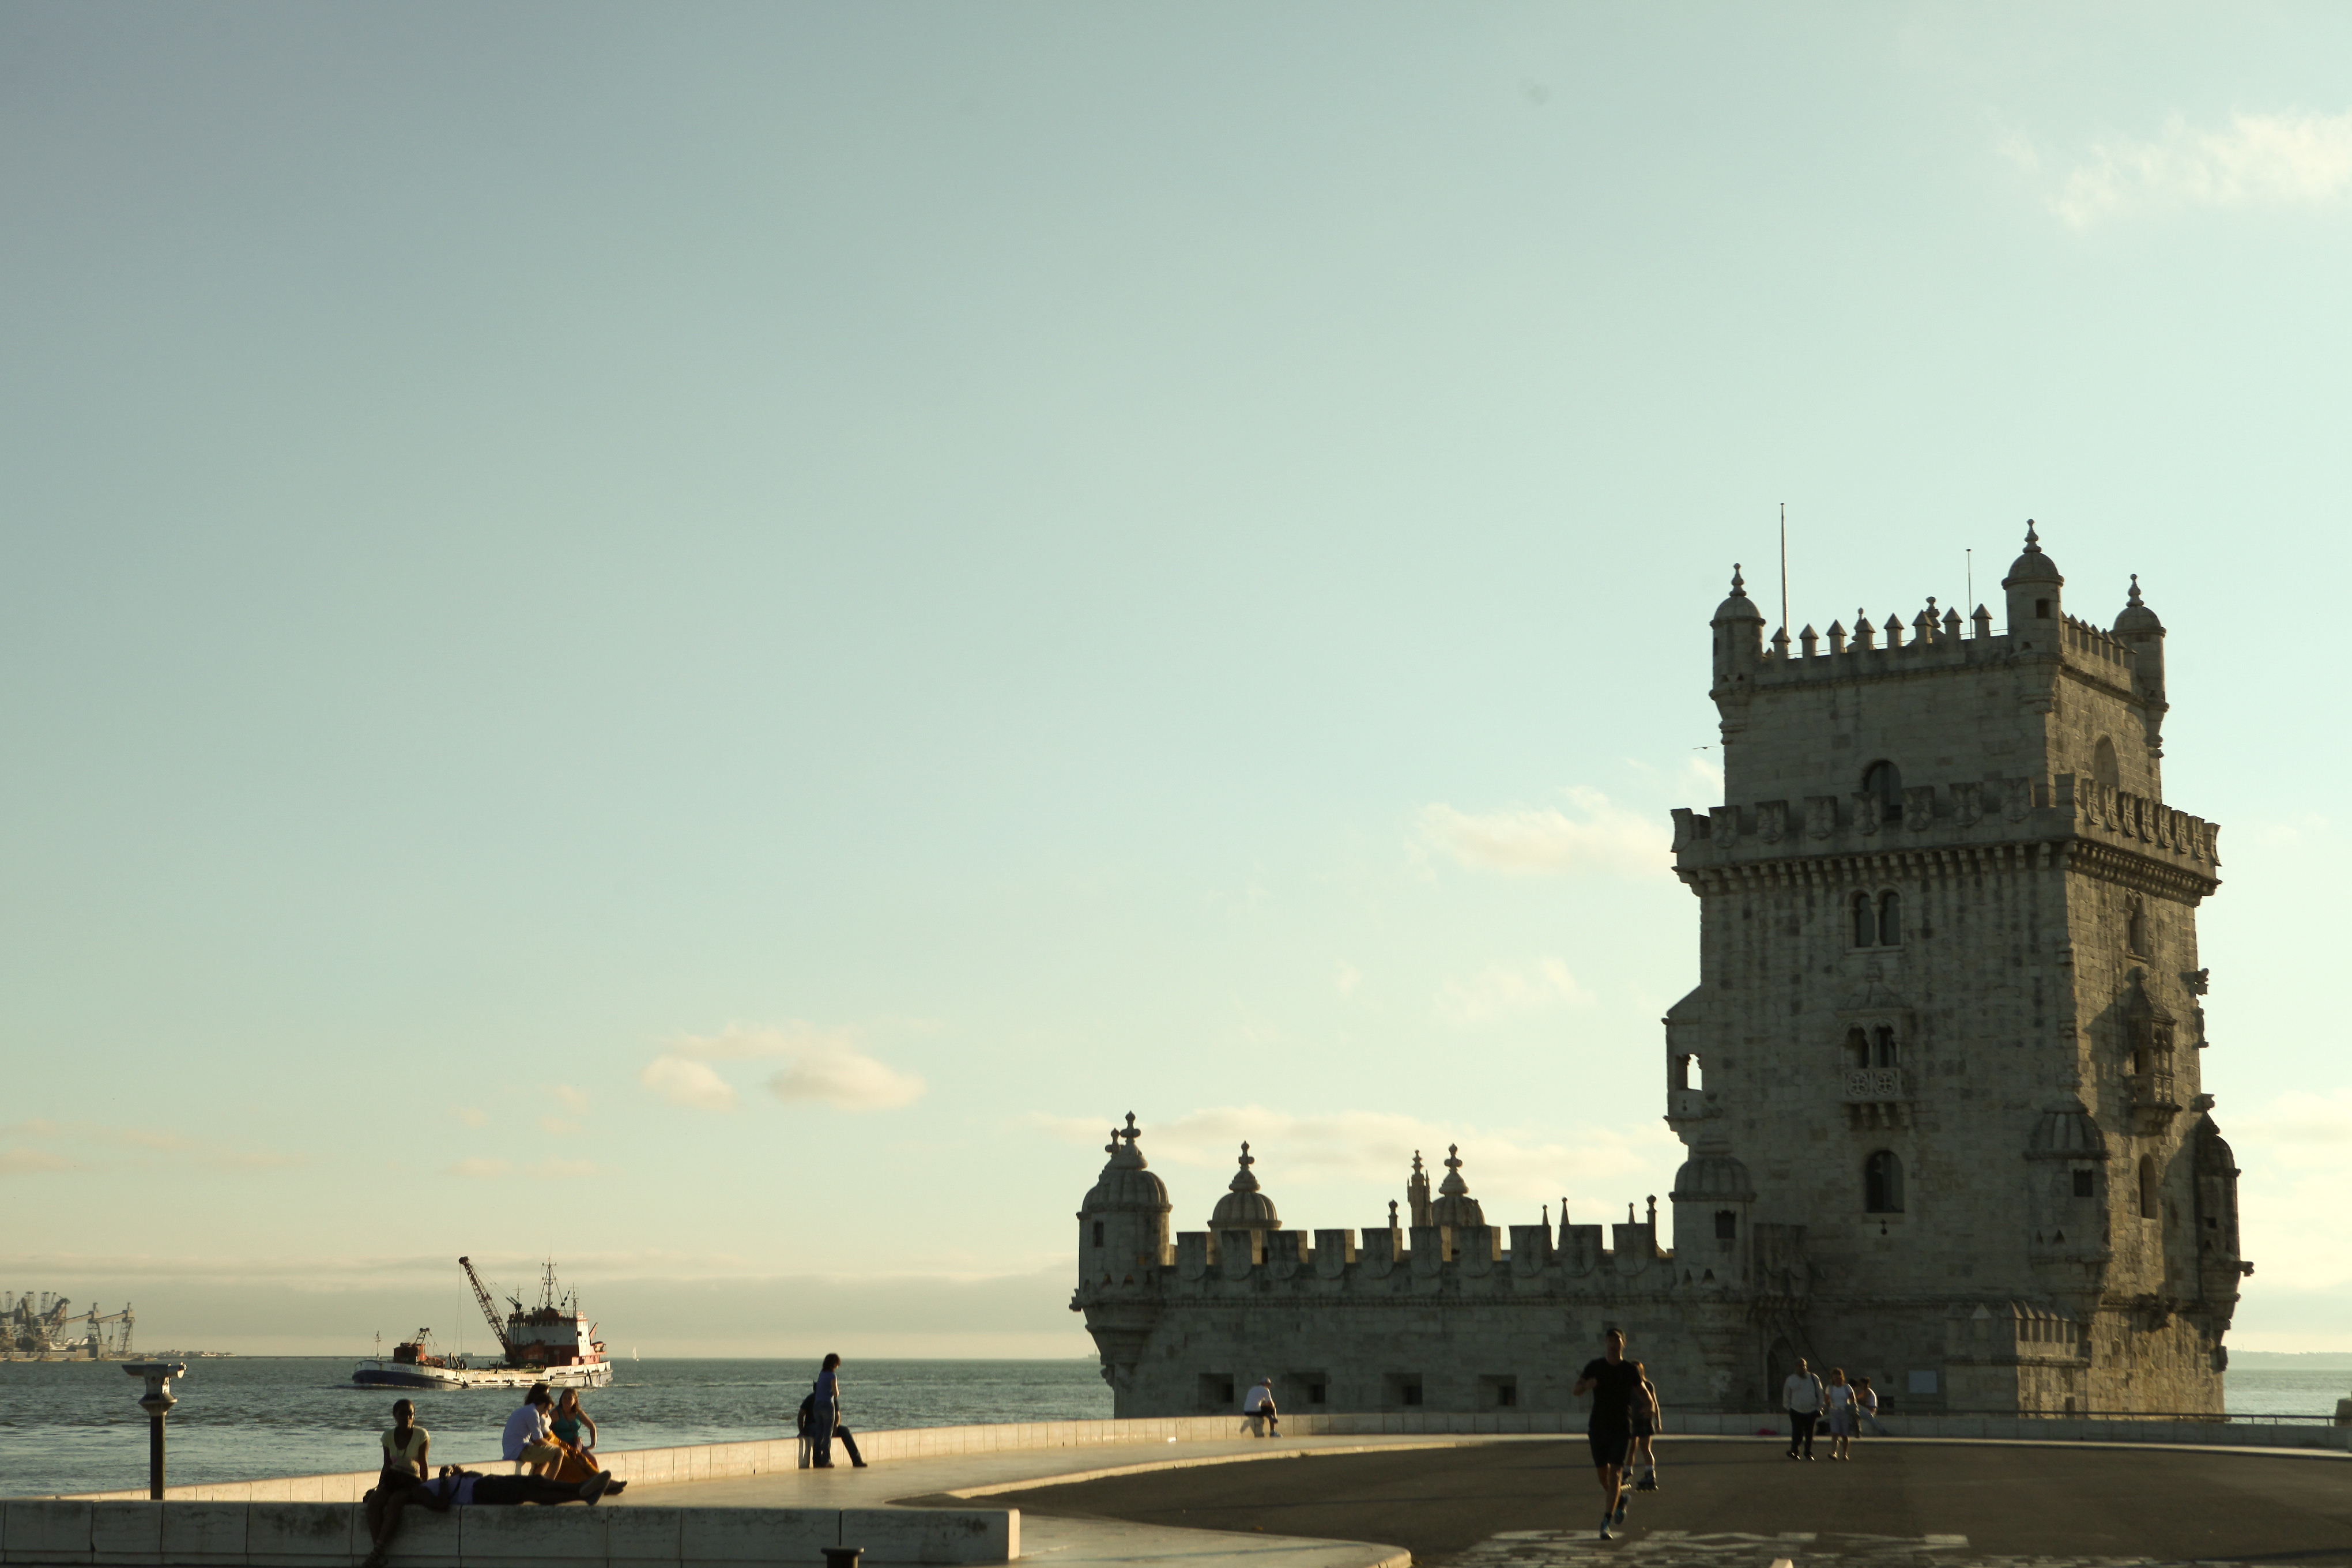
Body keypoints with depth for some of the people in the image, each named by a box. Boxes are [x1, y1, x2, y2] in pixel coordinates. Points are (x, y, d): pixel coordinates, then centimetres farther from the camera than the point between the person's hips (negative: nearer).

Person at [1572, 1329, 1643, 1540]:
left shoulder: (1630, 1370, 0)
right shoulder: (1594, 1366, 1)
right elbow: (1576, 1391, -4)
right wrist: (1586, 1386, -25)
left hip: (1621, 1429, -2)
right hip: (1598, 1427, 2)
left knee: (1615, 1475, -14)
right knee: (1603, 1476, 10)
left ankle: (1606, 1524, -16)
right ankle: (1620, 1498, 42)